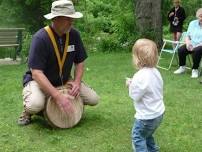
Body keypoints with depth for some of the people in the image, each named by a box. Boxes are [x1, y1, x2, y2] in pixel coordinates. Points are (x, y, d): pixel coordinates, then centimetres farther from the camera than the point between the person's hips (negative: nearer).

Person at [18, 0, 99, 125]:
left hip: (64, 81, 5)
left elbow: (79, 62, 3)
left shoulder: (74, 35, -9)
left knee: (94, 99, -8)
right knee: (35, 104, -36)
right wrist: (57, 95, -38)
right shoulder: (40, 38, -26)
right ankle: (28, 110, 2)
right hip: (39, 81, -5)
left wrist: (77, 82, -16)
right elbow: (37, 73, -30)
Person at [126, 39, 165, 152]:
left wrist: (130, 85, -4)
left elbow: (135, 96, -21)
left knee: (138, 137, 10)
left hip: (147, 116, -9)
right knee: (147, 135, 28)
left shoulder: (140, 77, -28)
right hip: (158, 113, 9)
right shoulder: (155, 72, 0)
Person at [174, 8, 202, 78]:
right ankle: (182, 67, -2)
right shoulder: (192, 23, 11)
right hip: (191, 44, 4)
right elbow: (187, 36, 15)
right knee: (181, 50, -23)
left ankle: (195, 70, -19)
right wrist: (188, 43, -7)